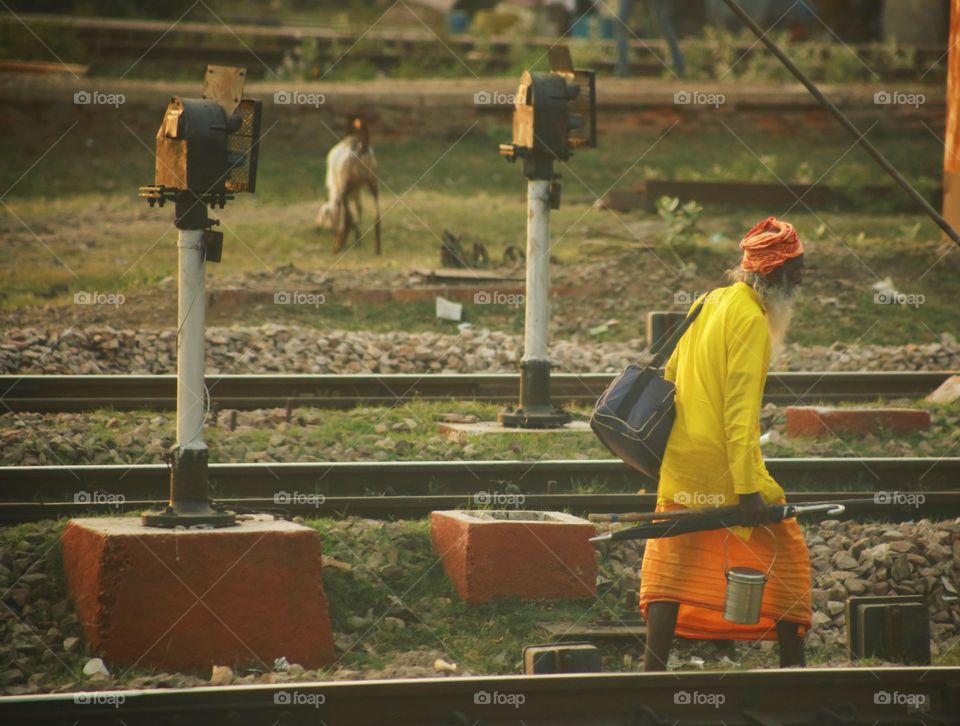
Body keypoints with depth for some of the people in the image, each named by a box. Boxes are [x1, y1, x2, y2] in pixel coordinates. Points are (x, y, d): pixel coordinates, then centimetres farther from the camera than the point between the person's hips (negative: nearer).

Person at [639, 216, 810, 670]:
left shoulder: (707, 303, 11)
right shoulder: (751, 318, -14)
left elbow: (670, 375, 17)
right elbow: (740, 407, -20)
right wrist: (748, 489, -21)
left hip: (681, 463, 8)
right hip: (724, 467, -8)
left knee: (673, 563, 9)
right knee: (784, 553, 6)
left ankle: (654, 670, 4)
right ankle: (792, 664, 10)